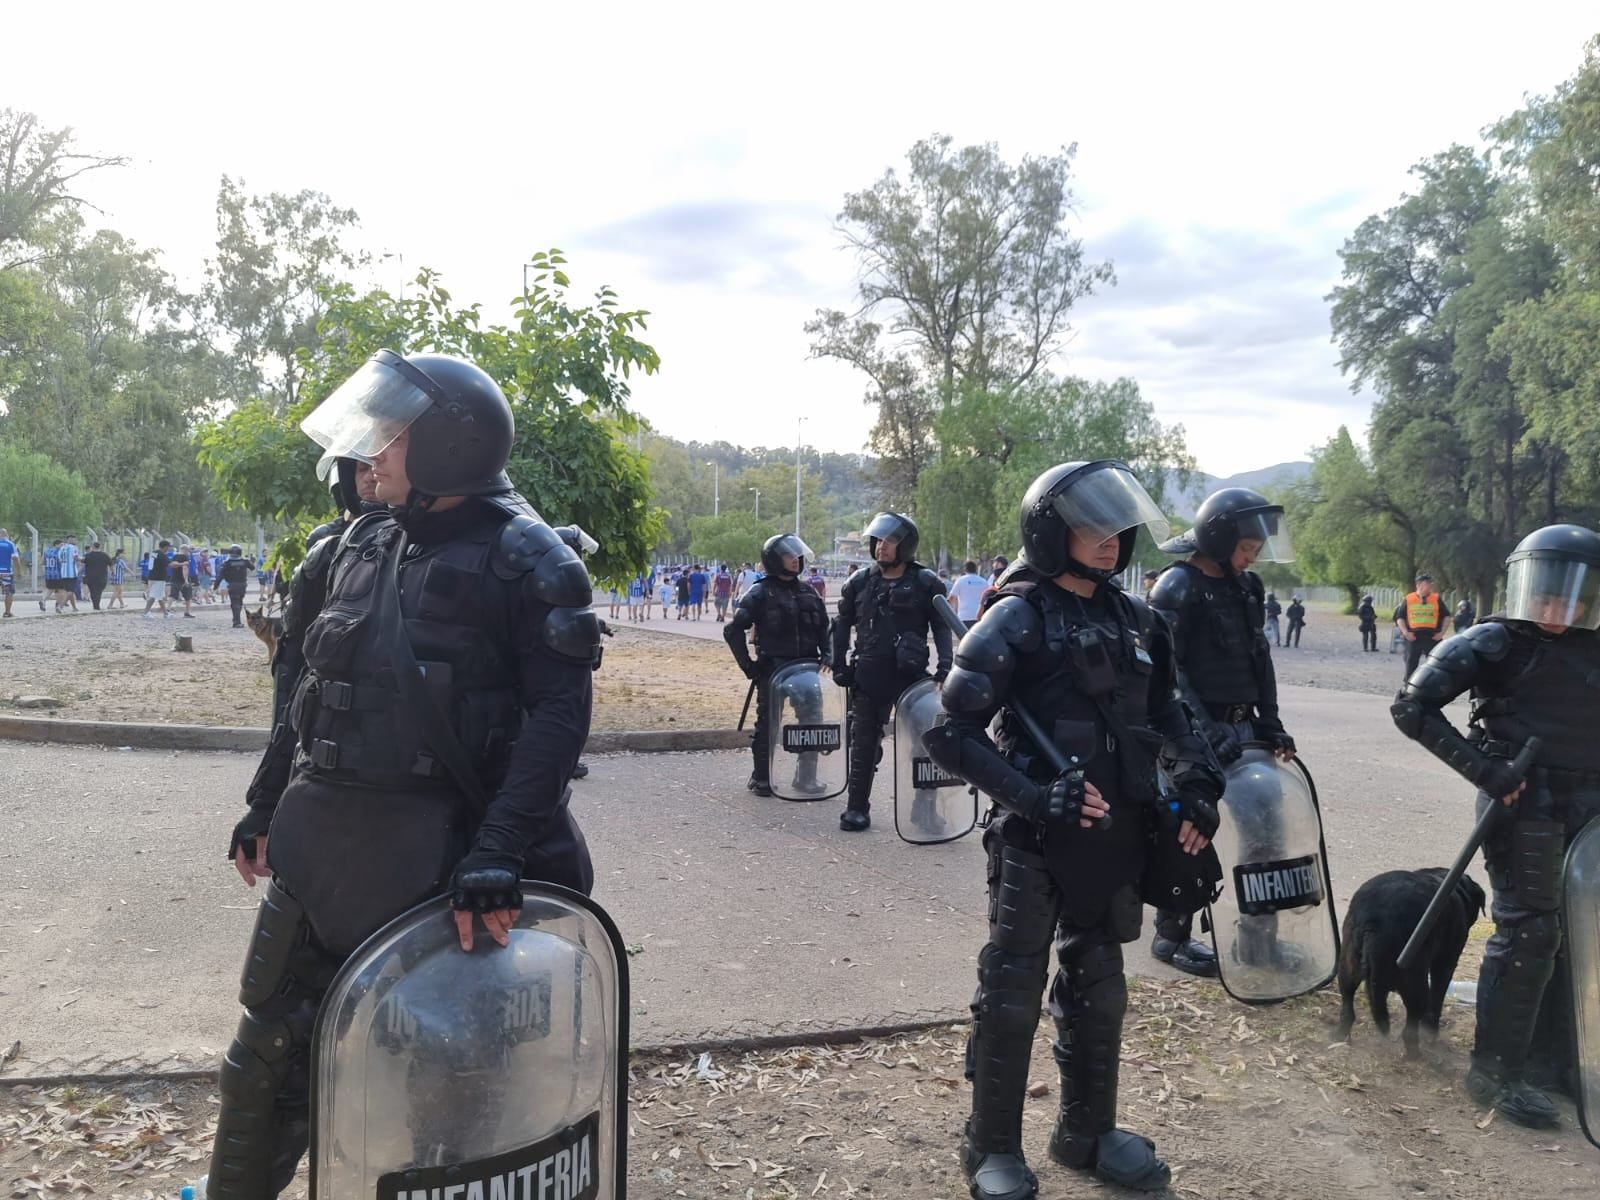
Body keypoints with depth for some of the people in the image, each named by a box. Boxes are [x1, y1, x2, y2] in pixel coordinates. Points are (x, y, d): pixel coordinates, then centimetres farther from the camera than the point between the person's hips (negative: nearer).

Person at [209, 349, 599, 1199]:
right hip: (322, 838, 7)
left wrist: (500, 850, -28)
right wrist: (271, 806, 18)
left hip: (432, 852, -6)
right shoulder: (362, 544, 10)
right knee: (272, 1042, 17)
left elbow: (559, 710, -20)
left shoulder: (521, 557, -13)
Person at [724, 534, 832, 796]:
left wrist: (826, 654, 6)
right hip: (772, 669, -5)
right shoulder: (760, 593, -5)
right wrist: (748, 665, -10)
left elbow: (823, 628, 21)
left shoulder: (808, 592, 12)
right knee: (767, 723, 2)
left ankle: (806, 777, 19)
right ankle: (760, 778, 15)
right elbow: (733, 630, -7)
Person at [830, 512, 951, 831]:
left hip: (910, 674, -2)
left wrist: (945, 664, -10)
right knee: (864, 744, 7)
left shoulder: (925, 583, -1)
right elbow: (842, 624, 14)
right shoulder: (859, 582, 7)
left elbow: (941, 626, 1)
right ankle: (857, 807, 16)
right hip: (868, 676, 2)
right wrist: (839, 664, 8)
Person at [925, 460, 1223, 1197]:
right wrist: (1036, 797, -22)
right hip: (1035, 842, -6)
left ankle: (1087, 1134, 35)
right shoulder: (1017, 618, -12)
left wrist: (1198, 783, 2)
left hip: (1114, 839, 6)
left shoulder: (1132, 619, 7)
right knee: (1011, 997, 4)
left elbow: (1165, 712, 18)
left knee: (1097, 992, 18)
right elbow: (952, 734, -14)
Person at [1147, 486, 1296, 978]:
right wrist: (1206, 732, -23)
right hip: (1196, 732, -7)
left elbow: (1260, 660, 17)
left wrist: (1271, 725, 10)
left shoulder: (1246, 587, 13)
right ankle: (1171, 937, 12)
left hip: (1240, 728, 8)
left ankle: (1255, 933, 21)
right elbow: (1168, 671, -18)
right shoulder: (1178, 587, -11)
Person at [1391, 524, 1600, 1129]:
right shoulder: (1493, 643, -9)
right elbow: (1412, 707, -14)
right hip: (1523, 804, -6)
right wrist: (1482, 768, -18)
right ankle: (1496, 1070, 7)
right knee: (1526, 932, -6)